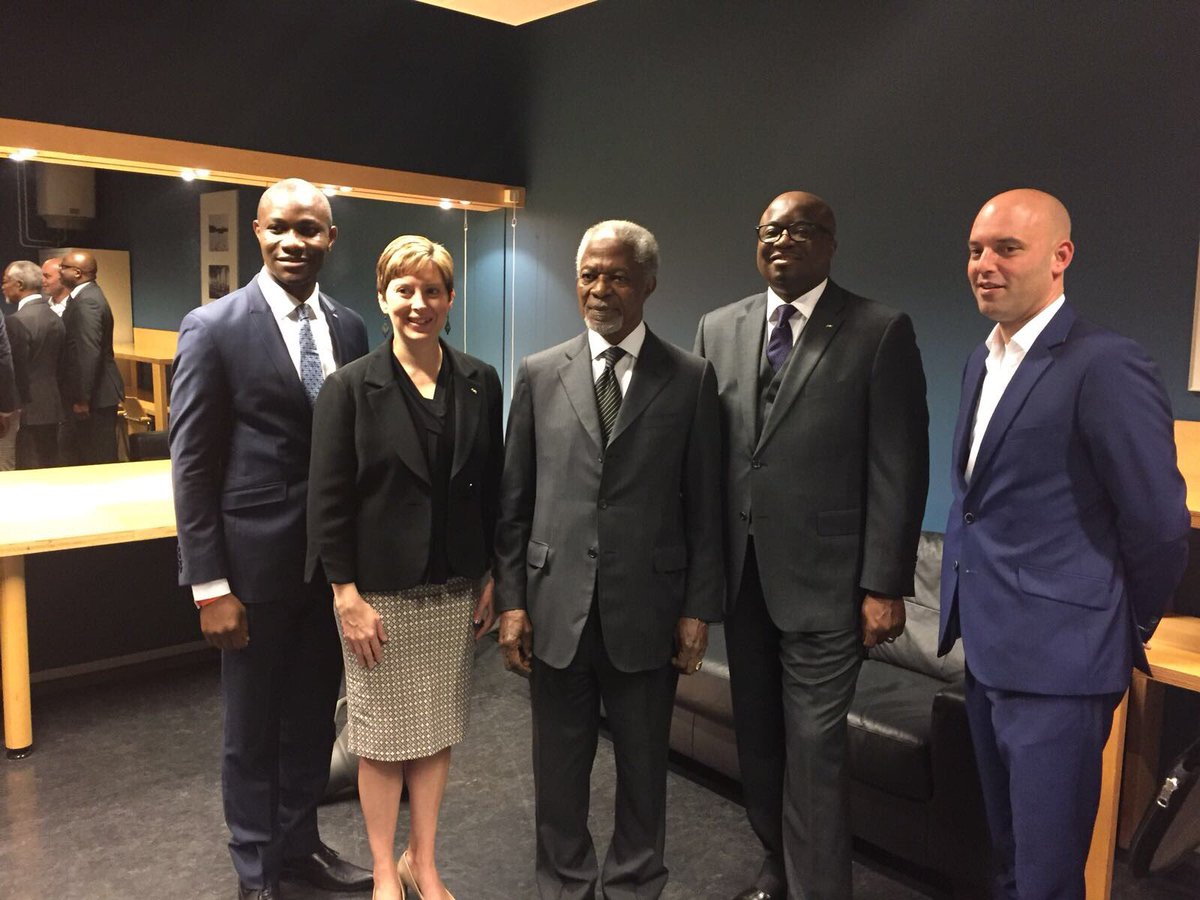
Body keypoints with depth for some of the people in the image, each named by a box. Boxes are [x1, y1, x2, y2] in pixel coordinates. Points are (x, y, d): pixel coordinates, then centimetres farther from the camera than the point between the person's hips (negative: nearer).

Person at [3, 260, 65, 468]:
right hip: (52, 406, 8)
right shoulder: (54, 318, 9)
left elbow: (14, 370, -15)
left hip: (29, 411, -8)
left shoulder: (17, 321, -15)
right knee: (50, 467, 13)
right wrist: (49, 393, 17)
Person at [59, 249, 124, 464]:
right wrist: (79, 396, 18)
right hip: (99, 392, 10)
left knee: (100, 459, -3)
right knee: (87, 454, 15)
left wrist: (82, 399, -21)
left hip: (96, 397, -10)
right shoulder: (86, 295, 14)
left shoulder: (87, 301, -18)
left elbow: (89, 353, -23)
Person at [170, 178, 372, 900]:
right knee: (253, 727, 12)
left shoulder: (349, 327, 4)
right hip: (256, 561, -4)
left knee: (315, 715, 19)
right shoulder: (214, 328, -10)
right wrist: (209, 585, -12)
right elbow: (193, 466, -10)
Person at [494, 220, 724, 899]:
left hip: (647, 611, -1)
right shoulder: (540, 374, 4)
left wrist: (699, 609, -3)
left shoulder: (690, 379, 0)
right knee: (559, 771, 14)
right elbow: (515, 499, 4)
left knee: (644, 771, 14)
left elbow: (704, 506, -1)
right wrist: (511, 600, 1)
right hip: (557, 608, 2)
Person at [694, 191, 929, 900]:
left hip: (824, 577, -5)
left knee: (815, 744, -1)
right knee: (758, 735, 17)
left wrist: (885, 585, -12)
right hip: (742, 573, 5)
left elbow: (900, 468, -9)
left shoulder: (880, 331, -6)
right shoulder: (719, 329, 8)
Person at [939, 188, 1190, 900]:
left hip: (1057, 661, -8)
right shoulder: (984, 359, 10)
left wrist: (1124, 634, -2)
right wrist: (972, 611, 13)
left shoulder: (1106, 365, -18)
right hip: (988, 649, 8)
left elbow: (1158, 527, -15)